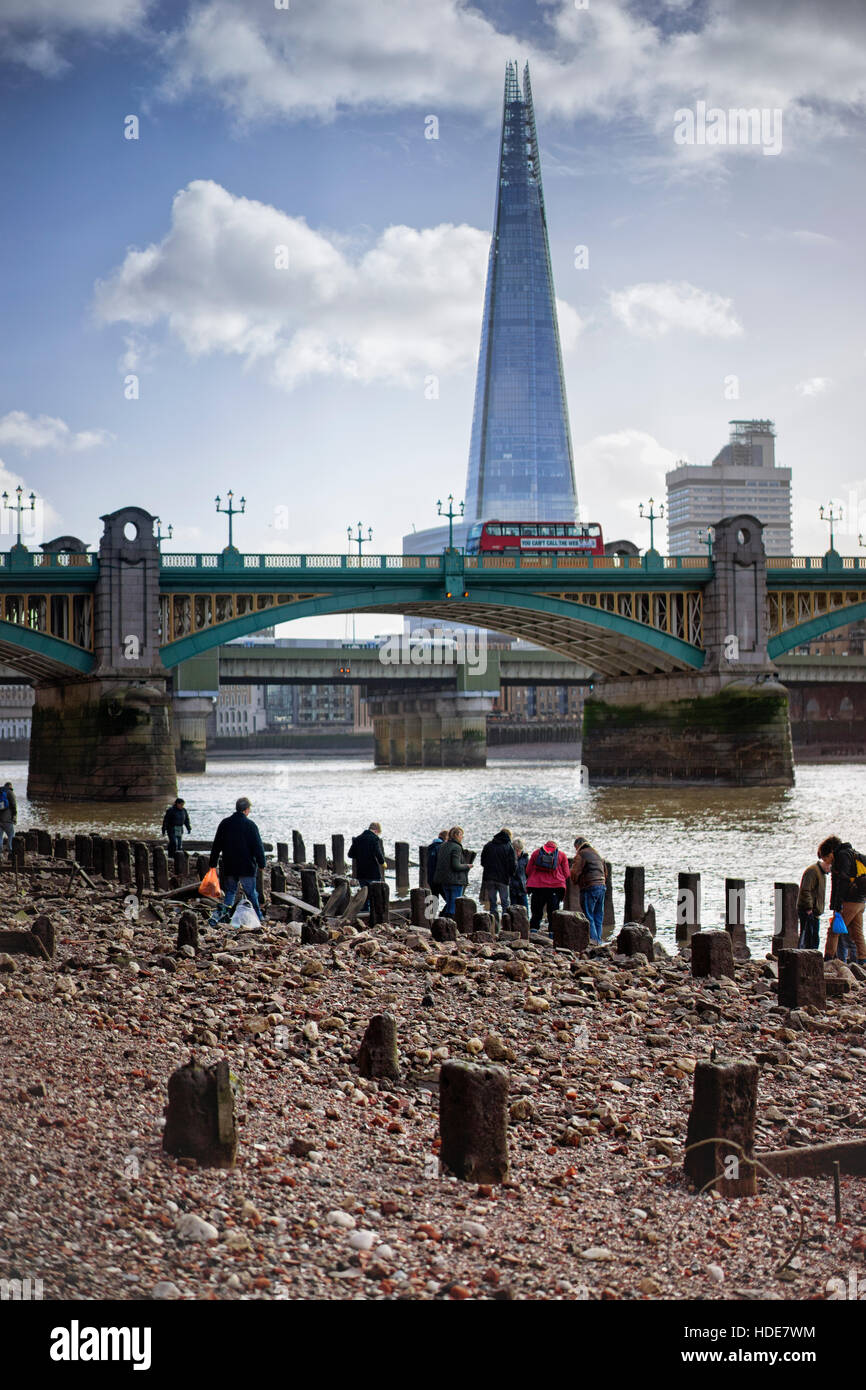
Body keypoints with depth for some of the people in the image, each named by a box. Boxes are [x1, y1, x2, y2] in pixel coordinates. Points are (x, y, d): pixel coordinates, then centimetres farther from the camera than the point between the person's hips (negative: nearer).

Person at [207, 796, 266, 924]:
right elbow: (258, 847, -9)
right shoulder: (250, 825, -9)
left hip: (229, 867, 3)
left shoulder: (225, 823, 4)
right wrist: (261, 864, 0)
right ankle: (258, 917, 15)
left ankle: (222, 913, -8)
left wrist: (213, 863, 16)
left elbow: (216, 845, 9)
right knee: (251, 892, 7)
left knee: (230, 891, 11)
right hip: (247, 867, -3)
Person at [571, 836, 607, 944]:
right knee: (598, 917, 11)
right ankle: (598, 941, 12)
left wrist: (575, 882, 10)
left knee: (588, 916, -5)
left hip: (589, 888, -8)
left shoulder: (580, 855, -6)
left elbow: (575, 873, -9)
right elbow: (604, 872, 23)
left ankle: (593, 940, -11)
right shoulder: (597, 854, 19)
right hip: (602, 886, 8)